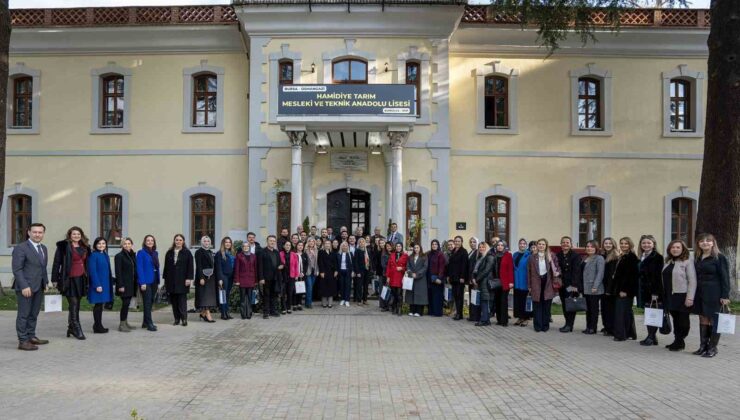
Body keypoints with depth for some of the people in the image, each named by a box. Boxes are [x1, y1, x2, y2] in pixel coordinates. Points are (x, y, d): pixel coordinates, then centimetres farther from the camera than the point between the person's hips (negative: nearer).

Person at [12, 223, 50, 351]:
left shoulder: (43, 248, 15)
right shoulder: (20, 248, -8)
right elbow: (17, 269, -12)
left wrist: (46, 282, 10)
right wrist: (24, 286, -18)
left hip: (39, 287, 7)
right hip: (25, 287, -7)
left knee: (34, 314, 12)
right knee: (23, 314, -2)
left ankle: (31, 337, 20)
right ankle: (23, 341, 1)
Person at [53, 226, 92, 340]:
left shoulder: (84, 248, 14)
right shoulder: (64, 246, -4)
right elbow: (57, 262, -6)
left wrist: (87, 278, 13)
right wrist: (55, 279, -10)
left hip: (81, 279, 6)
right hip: (70, 279, -6)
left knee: (76, 305, 12)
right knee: (74, 305, -7)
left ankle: (71, 328, 23)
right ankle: (77, 330, -4)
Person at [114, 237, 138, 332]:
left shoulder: (132, 255, 14)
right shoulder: (119, 256, -6)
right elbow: (118, 272, -11)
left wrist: (136, 283, 10)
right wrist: (120, 285, -17)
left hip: (131, 284, 7)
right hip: (124, 284, -7)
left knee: (127, 303, 11)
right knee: (125, 303, -8)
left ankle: (125, 322, 18)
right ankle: (121, 324, -2)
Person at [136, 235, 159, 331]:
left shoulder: (155, 253, 12)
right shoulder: (141, 253, -7)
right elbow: (139, 268, -12)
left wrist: (158, 281, 10)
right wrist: (142, 282, -17)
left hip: (154, 281, 7)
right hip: (146, 282, -7)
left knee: (151, 302, 12)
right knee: (147, 302, -5)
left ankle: (145, 322, 22)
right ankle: (149, 324, -4)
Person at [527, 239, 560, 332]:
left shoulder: (552, 256, 4)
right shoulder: (532, 257, 5)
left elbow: (557, 268, 10)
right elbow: (529, 272, 5)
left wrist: (557, 273, -14)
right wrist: (529, 285, 2)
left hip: (548, 283, 0)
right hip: (536, 284, 0)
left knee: (547, 305, 4)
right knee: (537, 305, 2)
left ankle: (545, 325, 13)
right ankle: (538, 325, 9)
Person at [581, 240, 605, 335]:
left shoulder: (599, 258, -8)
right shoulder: (585, 259, 16)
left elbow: (600, 273, -15)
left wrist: (595, 286, -20)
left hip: (594, 289, -7)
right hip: (585, 288, 7)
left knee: (594, 308, 1)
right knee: (588, 308, 12)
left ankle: (593, 328, 7)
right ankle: (588, 327, 18)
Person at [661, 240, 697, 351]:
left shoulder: (687, 262, -6)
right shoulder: (667, 262, 14)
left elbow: (692, 281, -11)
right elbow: (664, 279, 16)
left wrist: (690, 298, -17)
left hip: (682, 296, -6)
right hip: (670, 296, 6)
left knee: (683, 320, 1)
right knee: (675, 319, 11)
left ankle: (680, 342, 11)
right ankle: (677, 341, 19)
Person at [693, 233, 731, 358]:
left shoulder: (720, 258, -5)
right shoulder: (698, 258, 12)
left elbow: (725, 277, -7)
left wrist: (725, 296, -13)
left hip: (714, 294, -6)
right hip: (700, 293, 6)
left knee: (713, 320, -1)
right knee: (703, 319, 8)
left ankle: (712, 348, 7)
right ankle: (703, 346, 15)